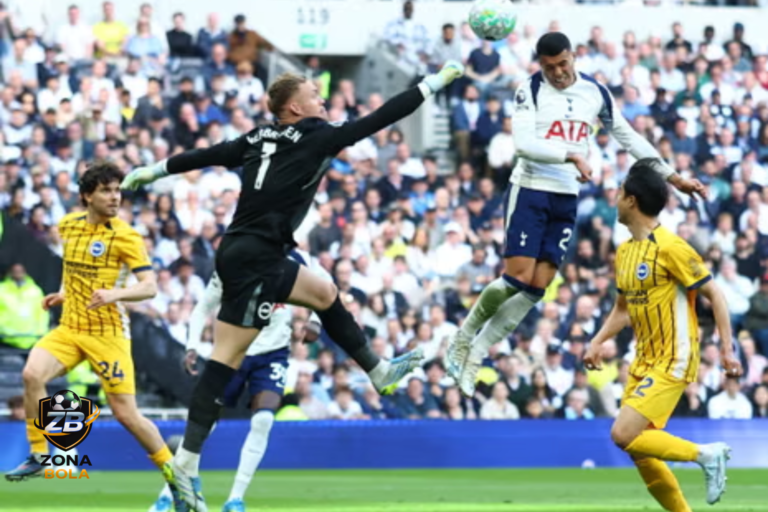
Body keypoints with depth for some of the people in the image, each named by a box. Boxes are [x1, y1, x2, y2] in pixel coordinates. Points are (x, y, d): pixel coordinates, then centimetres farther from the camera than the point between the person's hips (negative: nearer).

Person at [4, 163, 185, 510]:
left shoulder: (125, 236, -10)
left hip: (107, 334, -4)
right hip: (69, 328, 4)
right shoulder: (68, 226, 6)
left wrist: (114, 294, -33)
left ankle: (172, 473, 15)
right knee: (32, 374, -22)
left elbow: (150, 287, -17)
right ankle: (38, 456, -9)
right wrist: (64, 294, 13)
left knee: (126, 414, -5)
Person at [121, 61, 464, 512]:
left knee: (326, 296, 26)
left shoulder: (257, 140, 11)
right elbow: (379, 119, -4)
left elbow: (205, 155, 15)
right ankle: (187, 461, -13)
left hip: (263, 258, 9)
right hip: (253, 259, -9)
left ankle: (379, 372, 40)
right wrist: (435, 83, 4)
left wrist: (152, 171, 27)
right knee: (227, 357, -10)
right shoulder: (315, 139, -7)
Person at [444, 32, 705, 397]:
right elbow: (523, 144, -22)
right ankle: (463, 337, 7)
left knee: (536, 288, -2)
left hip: (566, 200, 5)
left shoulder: (594, 93, 5)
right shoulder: (530, 91, -9)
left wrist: (671, 176, 12)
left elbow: (629, 138, 14)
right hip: (530, 192, -5)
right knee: (517, 278, -14)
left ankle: (475, 355, 6)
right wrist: (572, 156, -33)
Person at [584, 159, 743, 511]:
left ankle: (706, 454, -4)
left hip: (672, 363, -8)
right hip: (643, 362, 8)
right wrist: (598, 342, 10)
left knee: (623, 435, -18)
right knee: (641, 453, 4)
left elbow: (714, 294, -12)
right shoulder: (625, 251, 10)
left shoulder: (670, 247, -15)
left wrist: (727, 349, -15)